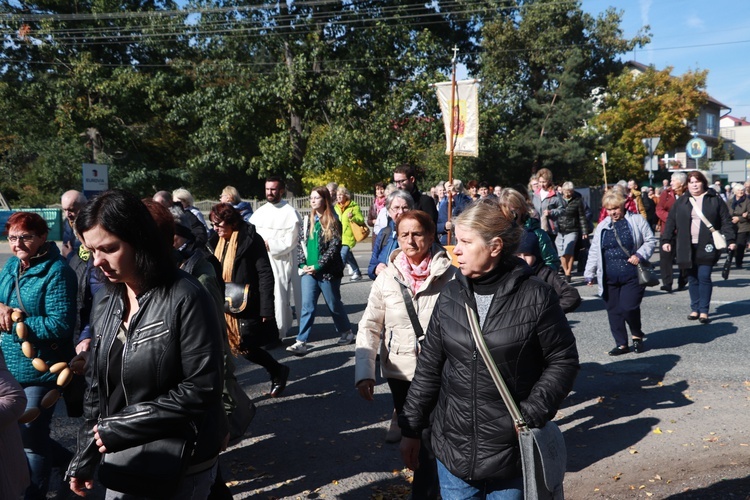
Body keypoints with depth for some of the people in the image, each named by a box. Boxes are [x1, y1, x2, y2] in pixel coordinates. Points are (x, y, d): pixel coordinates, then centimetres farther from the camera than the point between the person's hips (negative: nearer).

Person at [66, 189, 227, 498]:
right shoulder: (105, 302, 2)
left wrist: (123, 426, -17)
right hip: (122, 461, 6)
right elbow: (97, 385, 10)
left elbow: (202, 389, -20)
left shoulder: (185, 298, -19)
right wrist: (84, 458, 8)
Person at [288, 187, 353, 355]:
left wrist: (318, 266, -16)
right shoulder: (307, 221, 10)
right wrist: (303, 264, -4)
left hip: (328, 271, -4)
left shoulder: (333, 222, -6)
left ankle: (346, 332, 31)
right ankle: (302, 342, -3)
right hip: (309, 271, 4)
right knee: (307, 306, -2)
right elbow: (300, 243, 10)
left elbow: (334, 247, -12)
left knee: (334, 304, 11)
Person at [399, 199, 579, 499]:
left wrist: (532, 415, -14)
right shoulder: (450, 296, -1)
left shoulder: (535, 297, -12)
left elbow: (563, 360, -4)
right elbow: (429, 367, 5)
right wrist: (411, 429, 7)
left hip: (512, 453, -3)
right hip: (453, 447, 3)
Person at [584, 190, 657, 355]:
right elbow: (594, 252, 14)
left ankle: (637, 336, 16)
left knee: (629, 307, -13)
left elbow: (650, 241, 4)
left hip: (632, 276, -4)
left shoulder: (637, 221, 3)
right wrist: (589, 273, 11)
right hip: (610, 279, 4)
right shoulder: (602, 227, 12)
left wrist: (640, 255, -14)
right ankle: (621, 344, 17)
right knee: (614, 311, 5)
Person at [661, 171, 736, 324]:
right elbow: (671, 221, 8)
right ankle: (695, 309, 17)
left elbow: (726, 221, 2)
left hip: (706, 246, -2)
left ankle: (704, 311, 2)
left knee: (704, 277, -5)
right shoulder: (681, 202, 8)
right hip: (687, 247, 2)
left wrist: (730, 240, -7)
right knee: (692, 278, 8)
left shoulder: (715, 200, 4)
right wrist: (666, 240, -1)